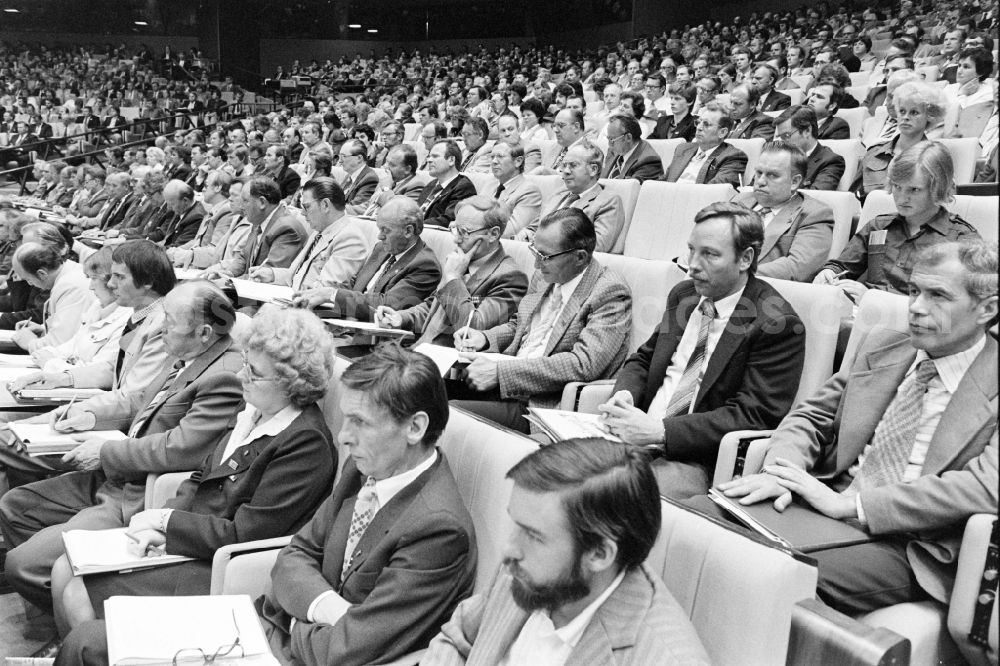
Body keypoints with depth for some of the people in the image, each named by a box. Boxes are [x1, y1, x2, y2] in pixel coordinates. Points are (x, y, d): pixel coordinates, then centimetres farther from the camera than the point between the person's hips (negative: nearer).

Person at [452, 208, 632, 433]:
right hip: (504, 385, 8)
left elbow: (584, 364, -24)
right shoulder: (545, 276, 10)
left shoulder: (611, 293, -14)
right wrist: (484, 338, 3)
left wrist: (500, 371, -25)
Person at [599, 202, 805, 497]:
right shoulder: (683, 294, 13)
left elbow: (753, 415, -15)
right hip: (637, 439, 6)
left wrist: (660, 431, -23)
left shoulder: (777, 323, -10)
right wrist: (624, 393, -4)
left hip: (701, 462, -6)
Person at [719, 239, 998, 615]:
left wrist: (851, 503, -22)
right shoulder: (881, 348, 15)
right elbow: (810, 417, 14)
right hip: (827, 509, 5)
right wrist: (779, 472, -11)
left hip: (906, 546, -5)